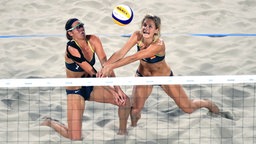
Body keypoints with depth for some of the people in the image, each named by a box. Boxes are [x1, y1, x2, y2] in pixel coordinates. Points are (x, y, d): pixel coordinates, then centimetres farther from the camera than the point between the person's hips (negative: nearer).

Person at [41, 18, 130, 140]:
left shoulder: (93, 40, -10)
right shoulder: (72, 49, -27)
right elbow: (93, 73, -28)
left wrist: (117, 88, -26)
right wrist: (112, 92, -29)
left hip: (91, 87, 6)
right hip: (75, 91, -6)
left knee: (124, 100, -8)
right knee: (75, 137, -12)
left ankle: (122, 132, 18)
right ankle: (51, 122, 18)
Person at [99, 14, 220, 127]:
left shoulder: (159, 45, -39)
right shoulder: (137, 36, -24)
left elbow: (133, 58, -45)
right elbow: (121, 53, -31)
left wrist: (111, 66, -48)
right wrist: (105, 66, -45)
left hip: (164, 76, -3)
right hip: (143, 76, 3)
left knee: (188, 108, 5)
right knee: (134, 110, -14)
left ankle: (207, 104, 41)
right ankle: (133, 127, 23)